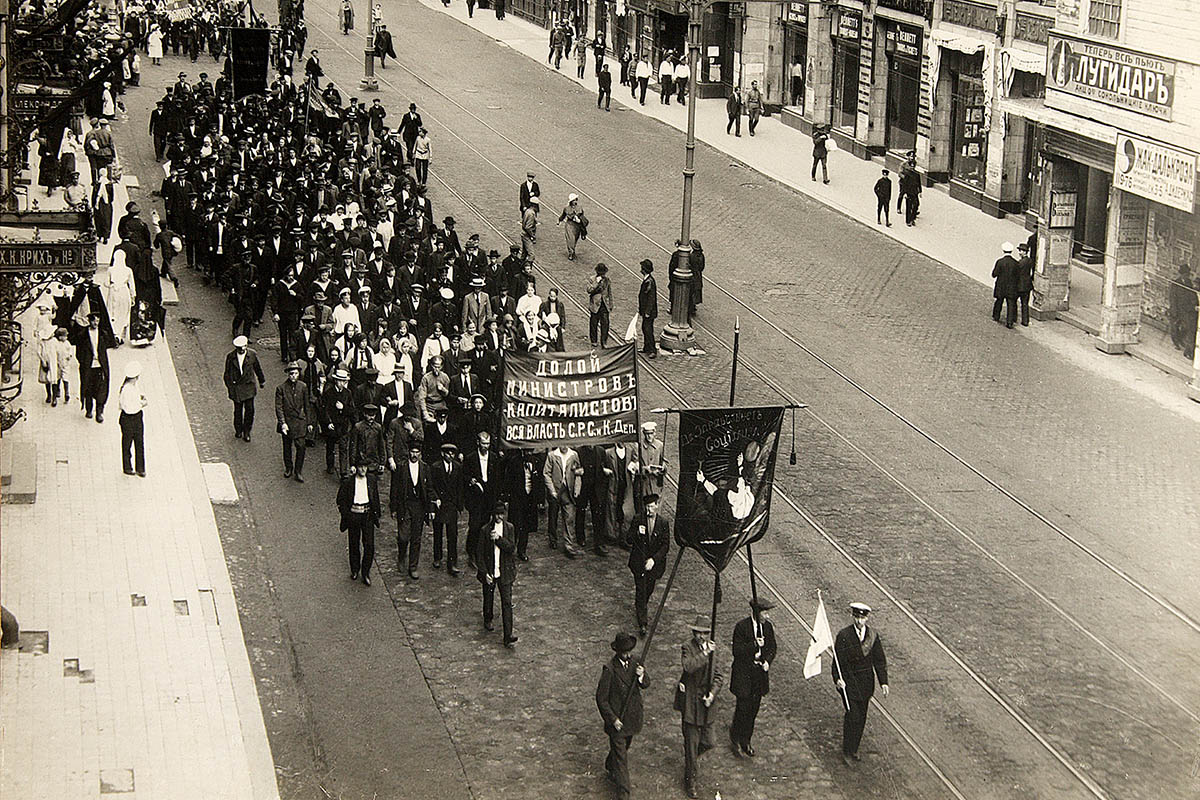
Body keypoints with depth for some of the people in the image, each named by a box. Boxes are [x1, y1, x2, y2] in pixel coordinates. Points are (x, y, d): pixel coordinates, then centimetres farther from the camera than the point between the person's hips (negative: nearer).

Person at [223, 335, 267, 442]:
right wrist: (229, 386, 3)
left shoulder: (252, 355, -5)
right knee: (238, 410, 9)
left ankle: (247, 432, 13)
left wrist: (262, 381, 21)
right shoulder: (230, 356, -7)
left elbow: (257, 369, 10)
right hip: (236, 387, 0)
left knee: (249, 409, -2)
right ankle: (238, 430, 29)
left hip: (249, 386, 0)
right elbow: (227, 373, 3)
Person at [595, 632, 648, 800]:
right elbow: (601, 698, -16)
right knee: (620, 754, -4)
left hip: (632, 716, 6)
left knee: (624, 747, 25)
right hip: (617, 719, -6)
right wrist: (613, 719, -18)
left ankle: (610, 769, 52)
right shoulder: (610, 669, -21)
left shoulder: (633, 663, -2)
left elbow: (646, 685, 4)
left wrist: (641, 676, -20)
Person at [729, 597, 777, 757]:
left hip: (760, 672, 5)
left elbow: (772, 647, 11)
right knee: (743, 707, -3)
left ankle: (746, 740, 27)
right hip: (743, 673, -5)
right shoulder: (741, 627, -15)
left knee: (754, 708, 12)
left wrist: (767, 661, -7)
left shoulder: (767, 626, 2)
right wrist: (754, 645, -28)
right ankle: (736, 739, 19)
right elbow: (737, 651, -17)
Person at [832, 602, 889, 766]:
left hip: (866, 680, 4)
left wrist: (883, 682, 0)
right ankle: (847, 752, 2)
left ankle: (854, 749, 27)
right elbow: (838, 659, -10)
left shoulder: (873, 635, 0)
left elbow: (879, 660, 5)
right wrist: (838, 679, -23)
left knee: (861, 716, 12)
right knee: (853, 715, -10)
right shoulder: (844, 635, -11)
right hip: (848, 681, -4)